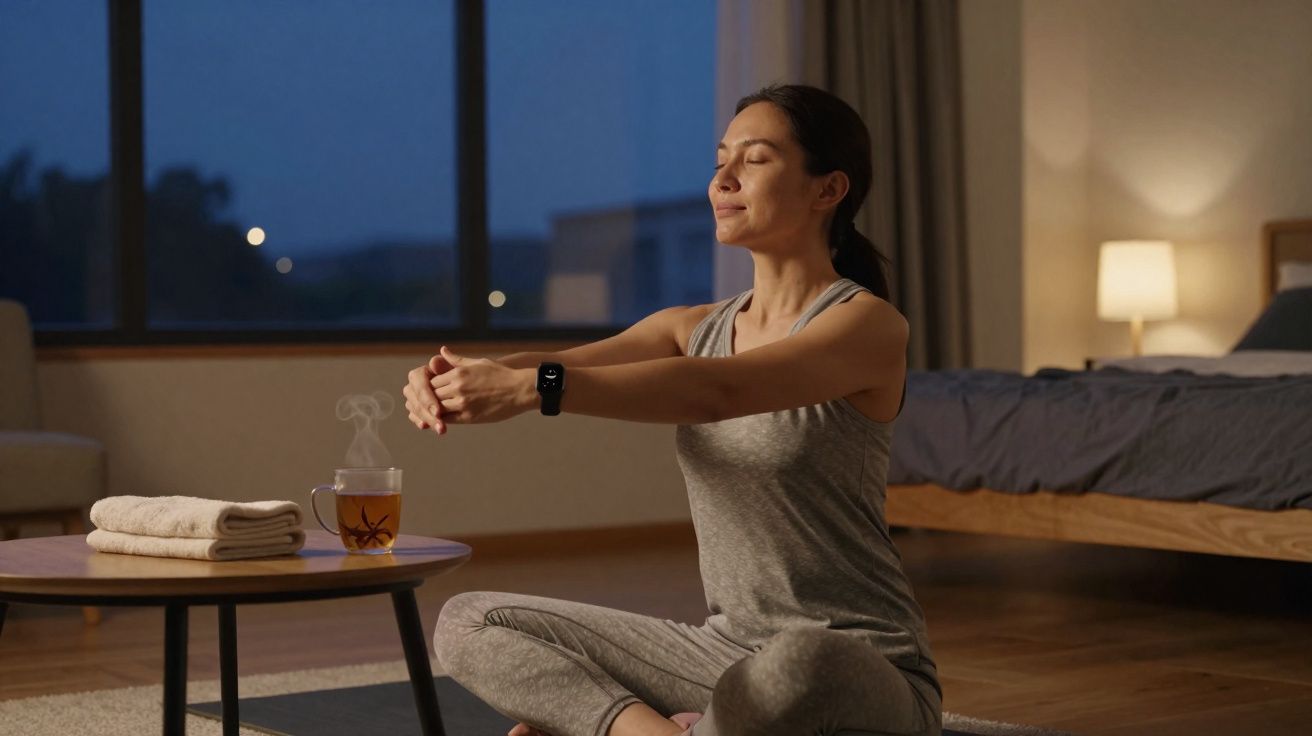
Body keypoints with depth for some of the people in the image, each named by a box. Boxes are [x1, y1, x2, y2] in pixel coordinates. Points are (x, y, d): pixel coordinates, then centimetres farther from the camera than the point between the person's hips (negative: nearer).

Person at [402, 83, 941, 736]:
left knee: (793, 670, -42)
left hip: (859, 677, -6)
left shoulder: (868, 324, -12)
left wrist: (532, 388, -39)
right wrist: (447, 379, -30)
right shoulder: (693, 329, 9)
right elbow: (556, 366, -9)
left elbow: (716, 392, -30)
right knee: (468, 624, 1)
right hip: (724, 651, 6)